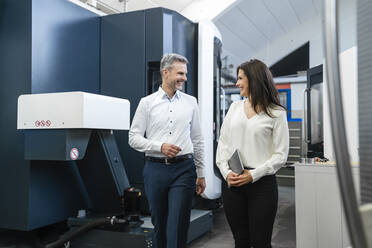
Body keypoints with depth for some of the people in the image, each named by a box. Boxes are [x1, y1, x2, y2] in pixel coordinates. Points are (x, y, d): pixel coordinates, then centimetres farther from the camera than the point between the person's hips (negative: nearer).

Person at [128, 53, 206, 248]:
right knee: (159, 224, 12)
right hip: (155, 168, 0)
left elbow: (197, 140, 11)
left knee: (177, 226, -4)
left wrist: (201, 174, 10)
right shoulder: (147, 102, 2)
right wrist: (160, 147, -15)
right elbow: (134, 138, 1)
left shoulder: (190, 102, 8)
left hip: (183, 169, 0)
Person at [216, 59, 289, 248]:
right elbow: (223, 143, 9)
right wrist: (226, 172, -5)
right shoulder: (235, 107, 10)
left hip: (261, 183, -4)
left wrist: (253, 175, -14)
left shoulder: (276, 113, -3)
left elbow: (281, 154, -6)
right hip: (231, 183, 4)